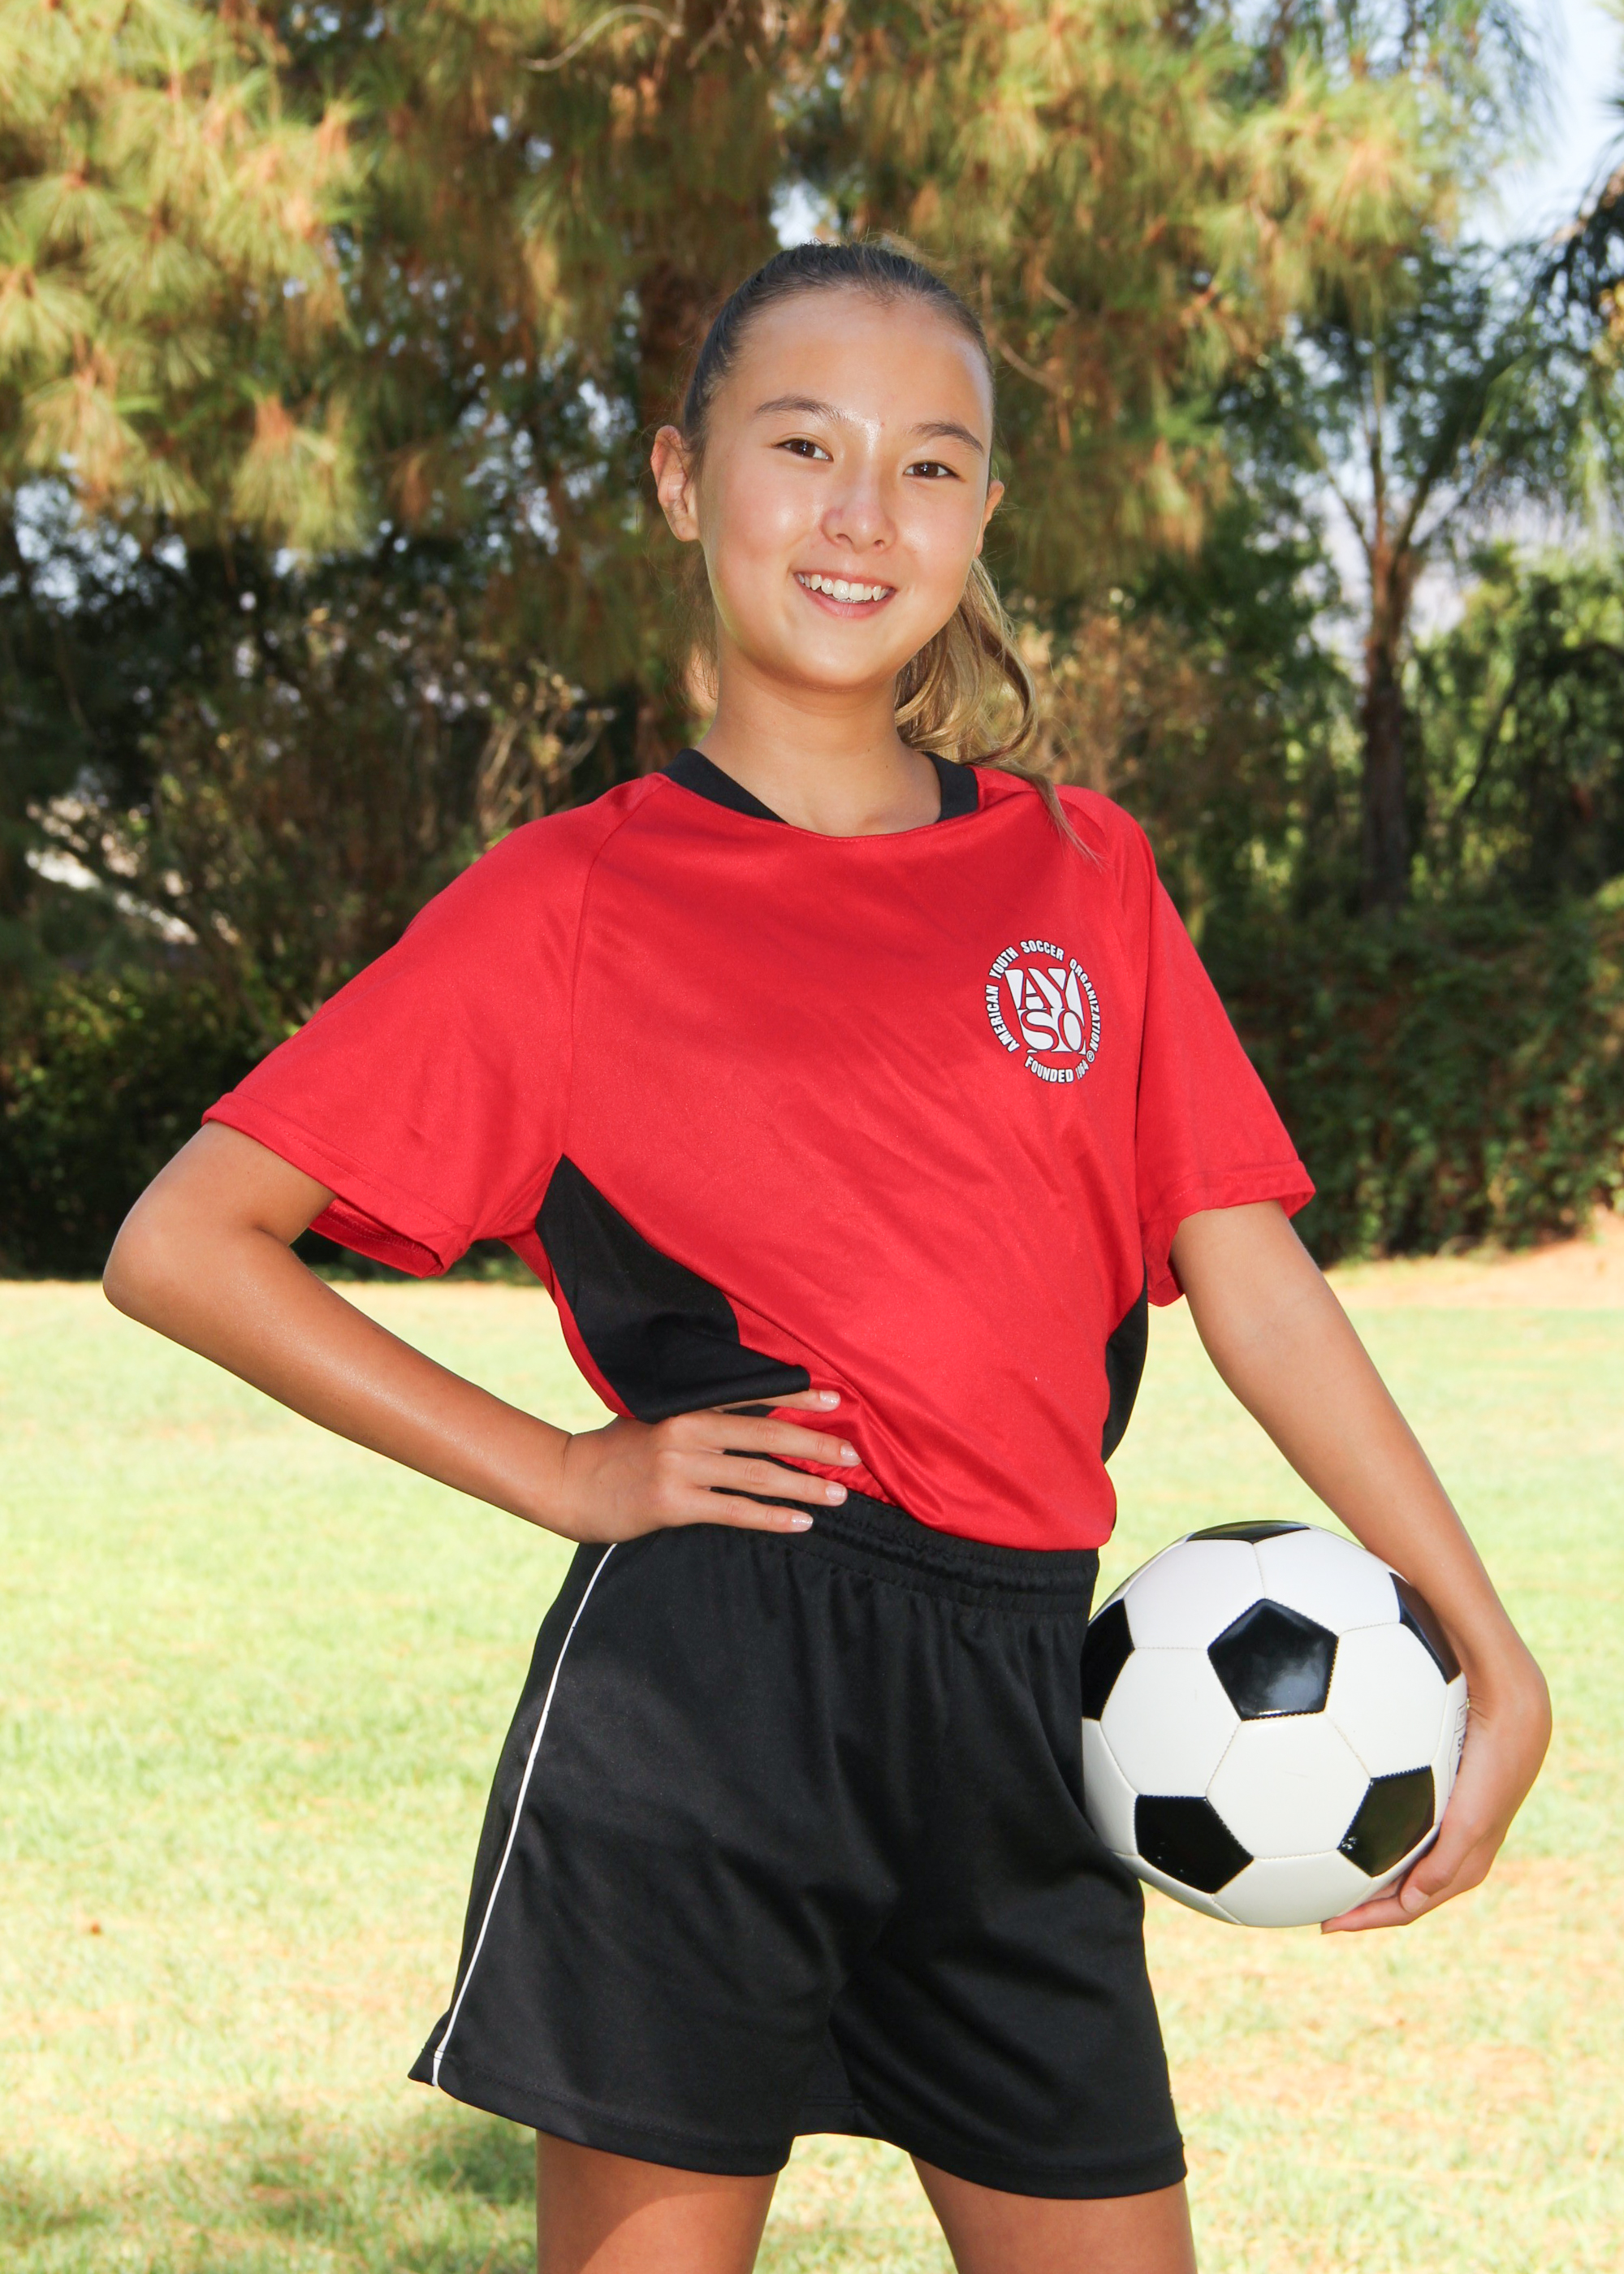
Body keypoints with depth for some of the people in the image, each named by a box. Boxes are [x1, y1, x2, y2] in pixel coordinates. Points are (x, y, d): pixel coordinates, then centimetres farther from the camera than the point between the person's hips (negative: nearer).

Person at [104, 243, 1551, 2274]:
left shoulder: (1083, 878, 12)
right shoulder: (582, 902, 1)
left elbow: (1250, 1277, 8)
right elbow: (183, 1247, -1)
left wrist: (1489, 1654, 0)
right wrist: (570, 1477, -4)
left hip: (1010, 1721, 4)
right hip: (703, 1701, -4)